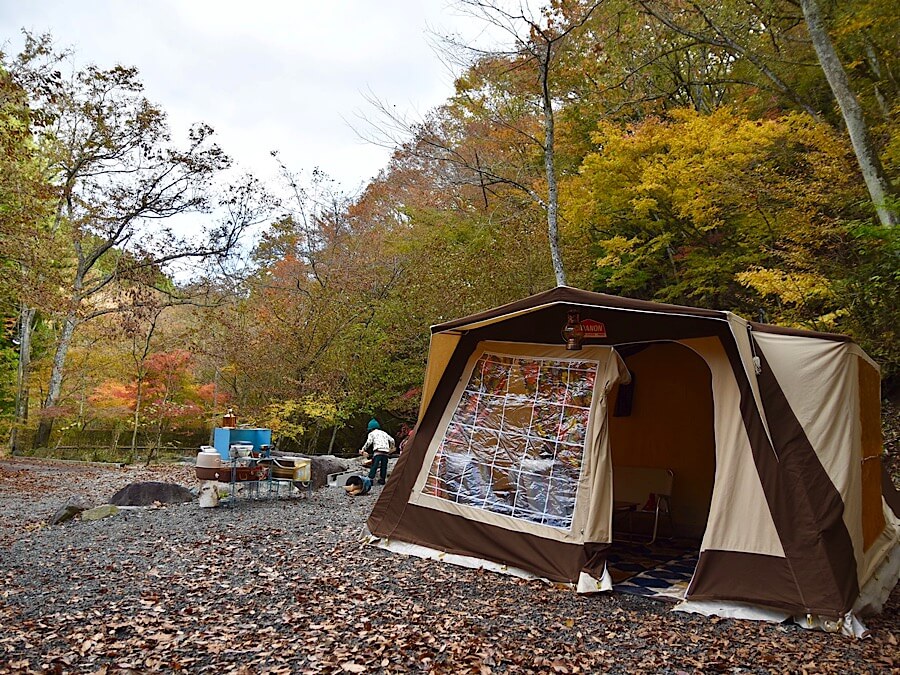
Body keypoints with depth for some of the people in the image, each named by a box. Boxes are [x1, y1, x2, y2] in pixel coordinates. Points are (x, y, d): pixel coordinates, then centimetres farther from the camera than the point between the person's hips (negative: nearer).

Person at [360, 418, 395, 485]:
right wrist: (391, 448, 36)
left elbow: (368, 442, -1)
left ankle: (370, 479, -14)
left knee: (374, 466, -8)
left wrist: (363, 450, 6)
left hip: (378, 451, -4)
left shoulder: (372, 433, 12)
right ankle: (382, 480, 10)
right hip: (386, 452, 5)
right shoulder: (384, 433, 27)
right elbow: (392, 440, 23)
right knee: (383, 467, 11)